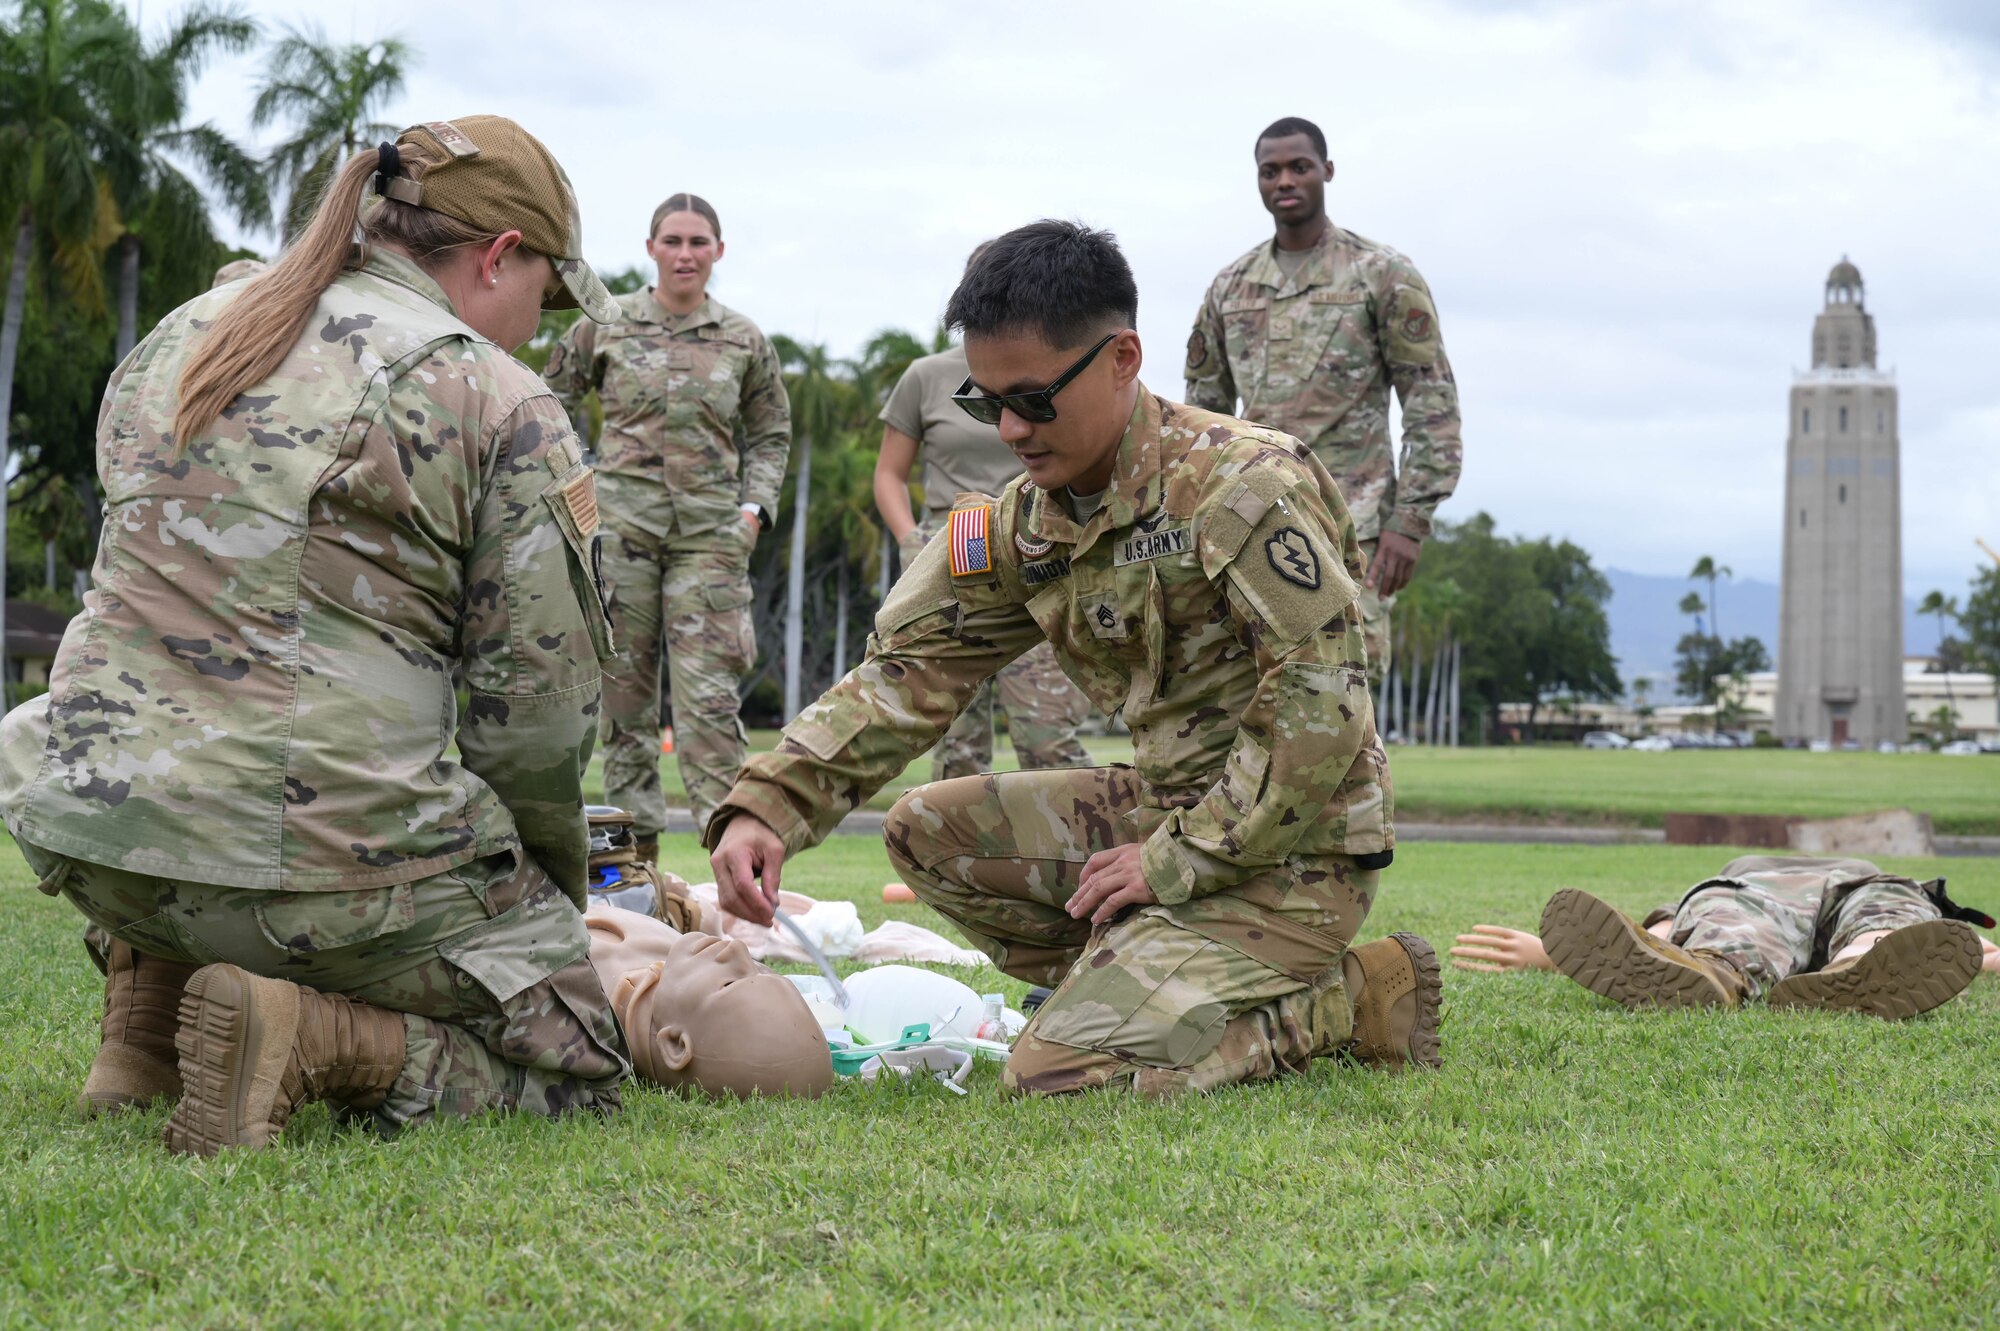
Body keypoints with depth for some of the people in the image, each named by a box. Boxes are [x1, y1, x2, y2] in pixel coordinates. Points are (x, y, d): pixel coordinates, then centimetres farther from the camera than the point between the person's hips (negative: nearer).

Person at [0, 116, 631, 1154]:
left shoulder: (178, 339, 14)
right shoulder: (498, 403, -4)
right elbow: (534, 710, -6)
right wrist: (548, 893, 13)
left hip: (96, 835, 7)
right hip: (326, 859, -6)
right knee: (573, 1066, 9)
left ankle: (154, 1000, 21)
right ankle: (315, 1040, -15)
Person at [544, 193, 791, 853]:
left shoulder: (744, 341, 8)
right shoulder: (605, 327, 5)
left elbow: (771, 434, 19)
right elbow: (554, 401, 18)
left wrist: (756, 507, 6)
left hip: (710, 532, 0)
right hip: (621, 522, 0)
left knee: (709, 697, -7)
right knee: (624, 687, 2)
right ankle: (635, 837, 10)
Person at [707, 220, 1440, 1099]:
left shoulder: (1247, 487, -20)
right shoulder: (1022, 522, 4)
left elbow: (1319, 710, -24)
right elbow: (905, 671, 2)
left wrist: (1179, 861, -20)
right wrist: (766, 805, -13)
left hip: (1291, 851, -8)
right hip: (1167, 811, 8)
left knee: (1066, 1072, -20)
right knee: (929, 831, 4)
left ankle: (1347, 1001, -3)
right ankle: (1142, 991, 2)